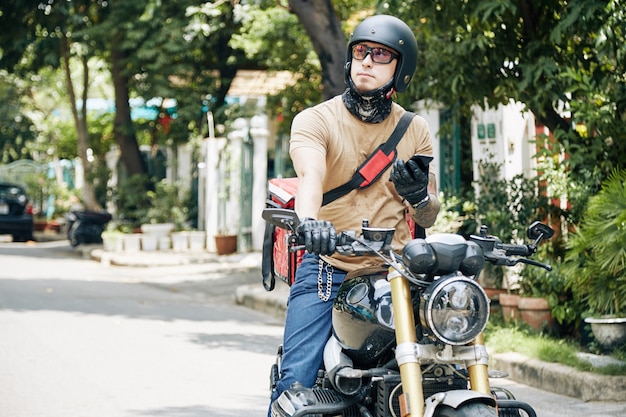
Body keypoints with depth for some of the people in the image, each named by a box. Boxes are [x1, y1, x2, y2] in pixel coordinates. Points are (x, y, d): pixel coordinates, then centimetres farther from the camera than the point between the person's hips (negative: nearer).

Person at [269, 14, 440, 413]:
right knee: (297, 382, -17)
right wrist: (310, 221, -44)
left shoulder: (416, 130, 11)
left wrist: (420, 196, -11)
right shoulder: (315, 120, 0)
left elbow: (428, 218, 13)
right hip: (327, 268, -3)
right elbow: (310, 175, -22)